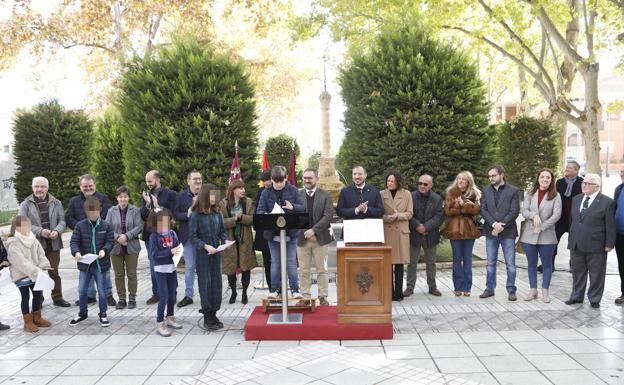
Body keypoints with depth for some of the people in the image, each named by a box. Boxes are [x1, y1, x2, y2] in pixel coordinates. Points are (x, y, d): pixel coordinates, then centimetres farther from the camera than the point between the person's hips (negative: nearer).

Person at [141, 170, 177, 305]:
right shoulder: (145, 195, 8)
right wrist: (148, 204, -15)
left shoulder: (170, 194, -4)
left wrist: (158, 207, -18)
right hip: (151, 235, 4)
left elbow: (171, 214, -9)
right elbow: (143, 216, 1)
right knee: (153, 266, 9)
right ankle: (156, 293, 18)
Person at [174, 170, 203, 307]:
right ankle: (188, 295, 16)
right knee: (189, 267, 8)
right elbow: (175, 214, 2)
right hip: (188, 236, 1)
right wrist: (187, 215, -15)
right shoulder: (181, 196, 4)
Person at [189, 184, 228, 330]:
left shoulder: (217, 214, 5)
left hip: (216, 253, 5)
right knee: (205, 283, 1)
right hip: (202, 254, -5)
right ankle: (207, 317, 9)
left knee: (216, 282, 7)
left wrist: (225, 241, -7)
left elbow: (222, 231, 12)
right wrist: (205, 246, -21)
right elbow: (193, 236, -10)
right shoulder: (196, 215, -9)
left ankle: (213, 314, 18)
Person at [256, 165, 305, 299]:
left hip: (291, 232, -1)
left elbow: (303, 208, -3)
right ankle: (275, 289, 17)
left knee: (291, 261, 4)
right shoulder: (266, 193, 1)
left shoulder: (293, 190, -2)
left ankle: (295, 289, 10)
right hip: (273, 233, 1)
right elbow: (259, 210, -4)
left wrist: (293, 207, -25)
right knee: (275, 262, 9)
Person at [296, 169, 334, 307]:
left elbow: (328, 216, -8)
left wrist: (313, 230, -17)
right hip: (302, 238, 1)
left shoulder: (325, 195, 2)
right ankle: (305, 296, 15)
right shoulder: (297, 195, 5)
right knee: (304, 270, 6)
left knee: (322, 269, 5)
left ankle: (323, 297, 13)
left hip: (320, 238, -1)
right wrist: (306, 233, -10)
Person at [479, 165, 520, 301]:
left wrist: (501, 225, -15)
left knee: (510, 264, 1)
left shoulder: (513, 190, -2)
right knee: (491, 263, 11)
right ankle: (489, 288, 20)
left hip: (507, 232, -3)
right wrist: (494, 224, -13)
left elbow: (514, 211, -8)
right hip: (491, 231, 3)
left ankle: (511, 290, 11)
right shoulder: (486, 191, 8)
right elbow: (483, 210, 1)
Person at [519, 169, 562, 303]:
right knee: (531, 264, 10)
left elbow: (556, 215, -9)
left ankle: (545, 291, 16)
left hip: (546, 236, -2)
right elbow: (524, 211, -3)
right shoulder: (530, 194, 6)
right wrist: (534, 215, -23)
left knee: (547, 264, 7)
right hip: (529, 235, 2)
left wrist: (542, 227, -16)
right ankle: (533, 290, 21)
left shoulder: (555, 196, -1)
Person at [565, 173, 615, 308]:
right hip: (576, 245, 5)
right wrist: (571, 238, 15)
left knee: (596, 274, 6)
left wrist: (609, 244, -9)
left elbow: (610, 225, -8)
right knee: (577, 272, 14)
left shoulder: (607, 202, -8)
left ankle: (594, 299, 19)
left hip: (596, 246, -5)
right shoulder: (576, 199, 10)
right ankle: (577, 296, 27)